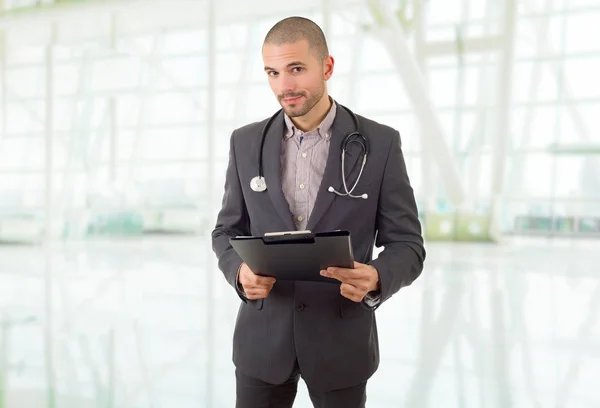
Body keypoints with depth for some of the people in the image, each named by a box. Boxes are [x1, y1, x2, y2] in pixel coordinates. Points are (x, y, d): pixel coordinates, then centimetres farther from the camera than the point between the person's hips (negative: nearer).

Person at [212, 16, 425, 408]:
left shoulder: (381, 143, -7)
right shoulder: (246, 142, 0)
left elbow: (407, 245, -5)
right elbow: (228, 231, 7)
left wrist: (376, 278, -26)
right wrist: (240, 271, -14)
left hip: (342, 338, -1)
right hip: (263, 336, 2)